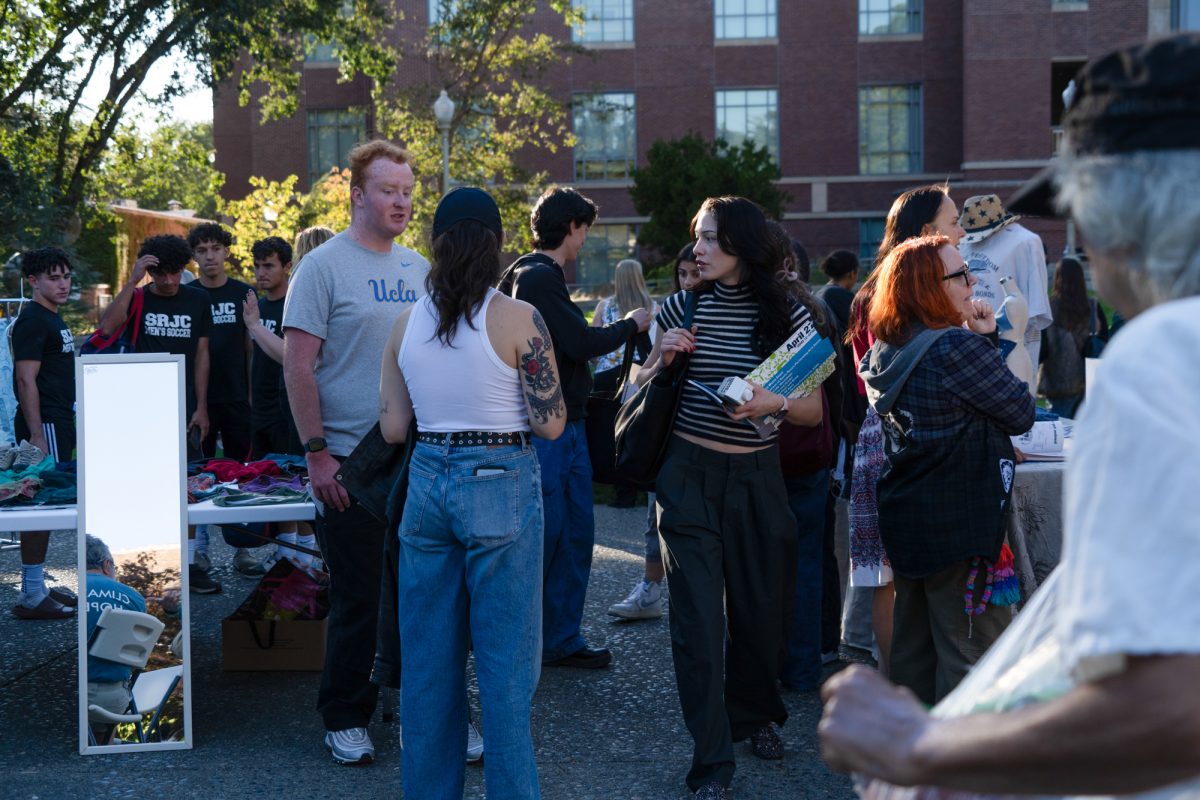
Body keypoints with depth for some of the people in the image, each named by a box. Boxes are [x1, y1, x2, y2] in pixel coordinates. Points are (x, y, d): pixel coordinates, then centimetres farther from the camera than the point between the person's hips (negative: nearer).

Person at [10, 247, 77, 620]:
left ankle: (38, 586, 20)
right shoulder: (32, 321, -12)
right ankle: (31, 596, -6)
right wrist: (36, 436, -22)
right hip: (44, 425, -10)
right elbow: (26, 380, -18)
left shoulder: (54, 319, 18)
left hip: (58, 424, 10)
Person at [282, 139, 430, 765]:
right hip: (350, 462, -5)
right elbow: (298, 367, -10)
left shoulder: (418, 269, 11)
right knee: (357, 600, 2)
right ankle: (345, 719, 17)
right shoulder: (324, 266, -6)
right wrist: (316, 453, -15)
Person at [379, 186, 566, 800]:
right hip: (501, 485, -4)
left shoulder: (406, 323, 2)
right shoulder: (518, 318, -11)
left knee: (428, 657, 13)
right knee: (506, 659, 4)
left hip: (428, 483, 5)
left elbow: (392, 427, 5)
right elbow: (550, 423, -11)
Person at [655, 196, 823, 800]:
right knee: (698, 619, -4)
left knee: (760, 608, 11)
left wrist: (776, 402, -19)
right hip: (689, 477, 0)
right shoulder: (682, 307, 0)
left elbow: (815, 410, 1)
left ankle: (754, 715, 39)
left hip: (757, 479, 1)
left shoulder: (788, 316, -2)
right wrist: (664, 359, -10)